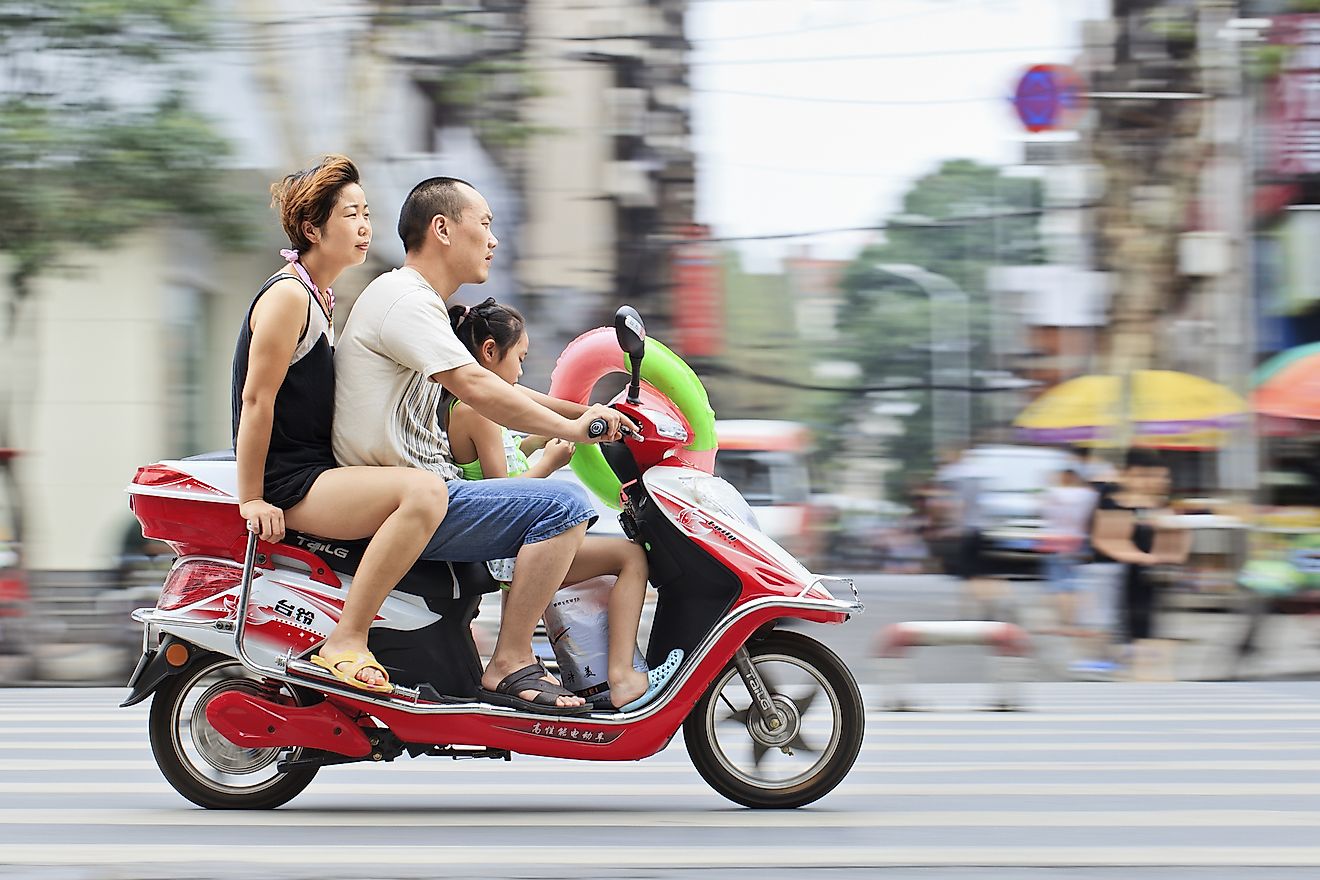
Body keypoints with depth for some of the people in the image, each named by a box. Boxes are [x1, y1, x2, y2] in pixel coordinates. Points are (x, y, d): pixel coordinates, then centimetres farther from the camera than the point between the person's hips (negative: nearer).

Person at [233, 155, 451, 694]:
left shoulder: (323, 297, 17)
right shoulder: (287, 295, -14)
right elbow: (257, 398, -18)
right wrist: (251, 499, -20)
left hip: (322, 470, 11)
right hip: (289, 484, -11)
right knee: (424, 492, -30)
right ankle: (346, 641, -28)